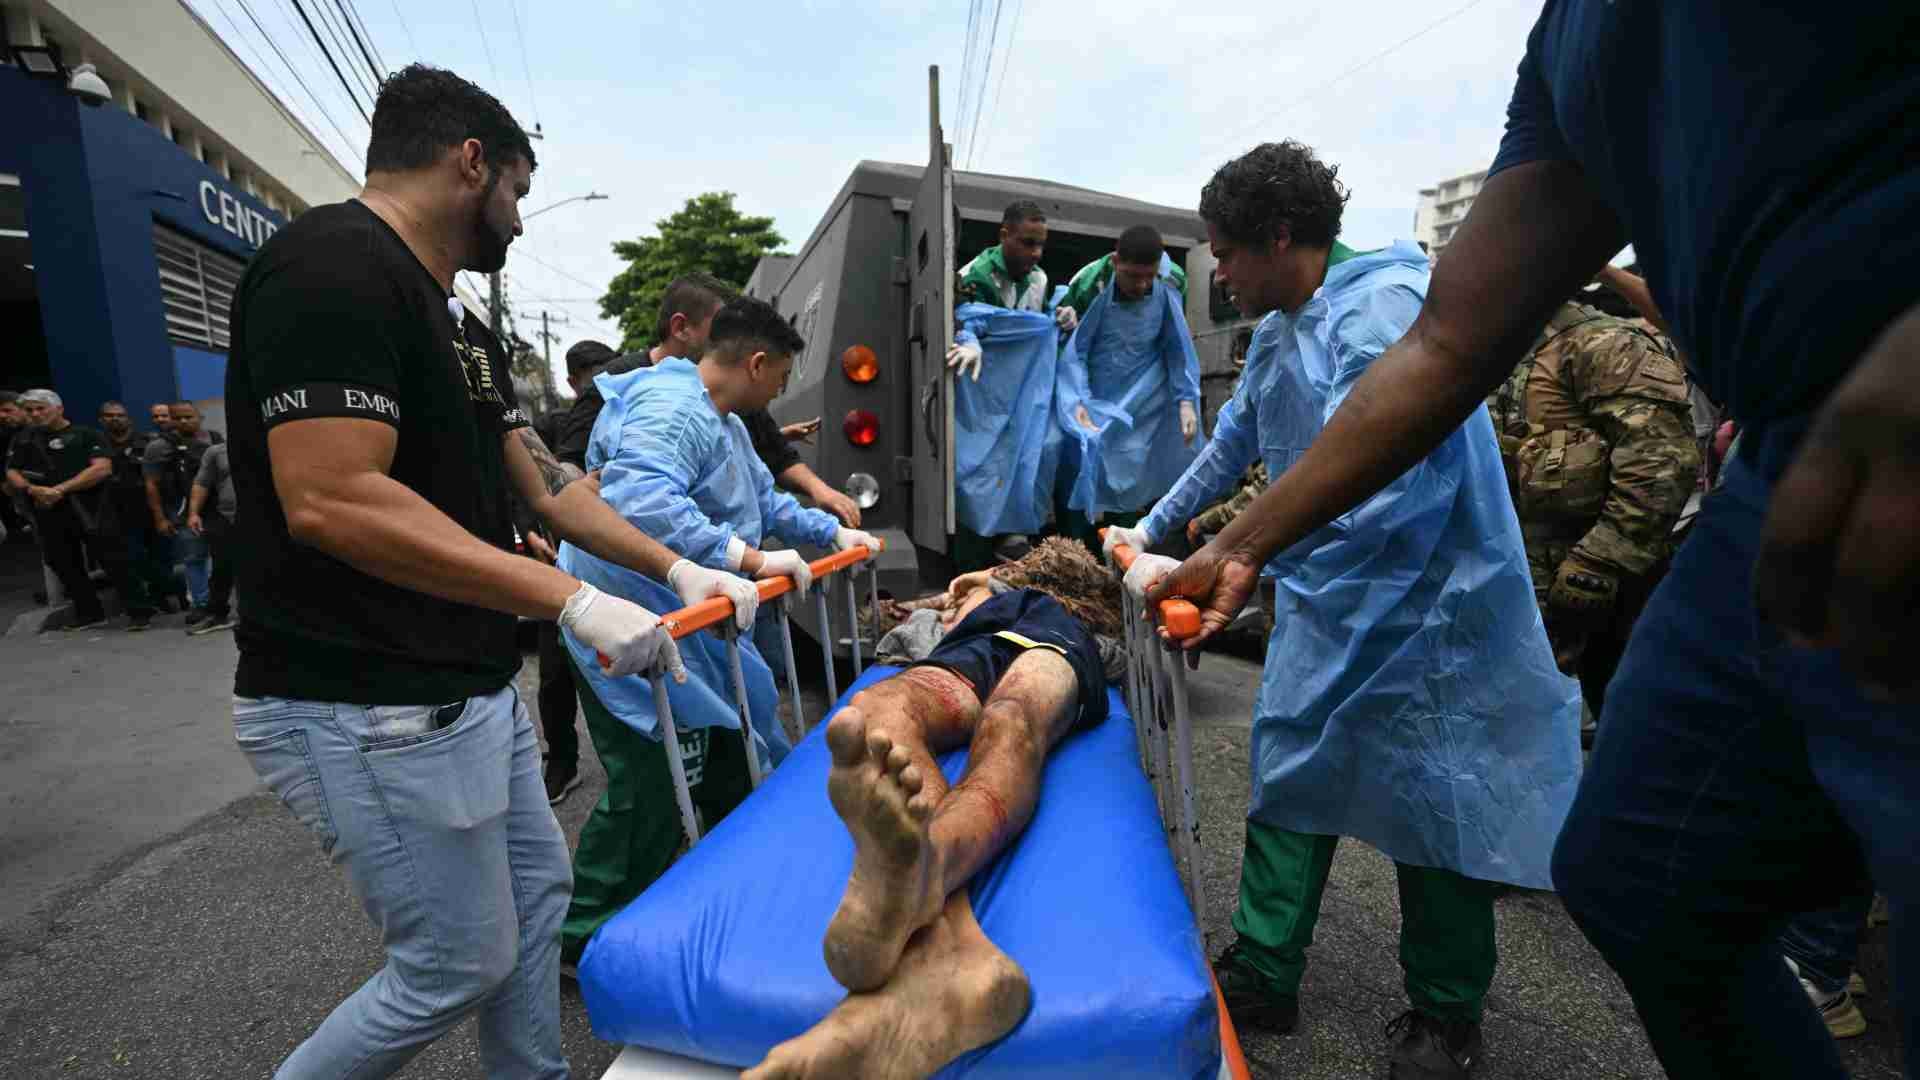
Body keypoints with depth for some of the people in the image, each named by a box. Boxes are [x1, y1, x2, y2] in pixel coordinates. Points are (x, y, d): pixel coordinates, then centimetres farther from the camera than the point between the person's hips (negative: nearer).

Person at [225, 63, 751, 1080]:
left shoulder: (459, 327, 13)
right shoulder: (332, 263, -17)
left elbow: (542, 483, 12)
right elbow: (331, 501, -27)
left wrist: (676, 567, 8)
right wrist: (574, 601, -27)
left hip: (474, 689, 10)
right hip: (370, 712, -10)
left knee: (536, 890, 20)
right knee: (461, 964, 5)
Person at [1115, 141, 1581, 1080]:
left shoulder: (1389, 305, -20)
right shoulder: (1276, 334, 9)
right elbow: (1230, 448, 21)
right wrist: (1148, 529, 25)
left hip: (1422, 609, -8)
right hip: (1322, 607, 8)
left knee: (1431, 804, 6)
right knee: (1289, 783, 10)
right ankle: (1262, 976, 25)